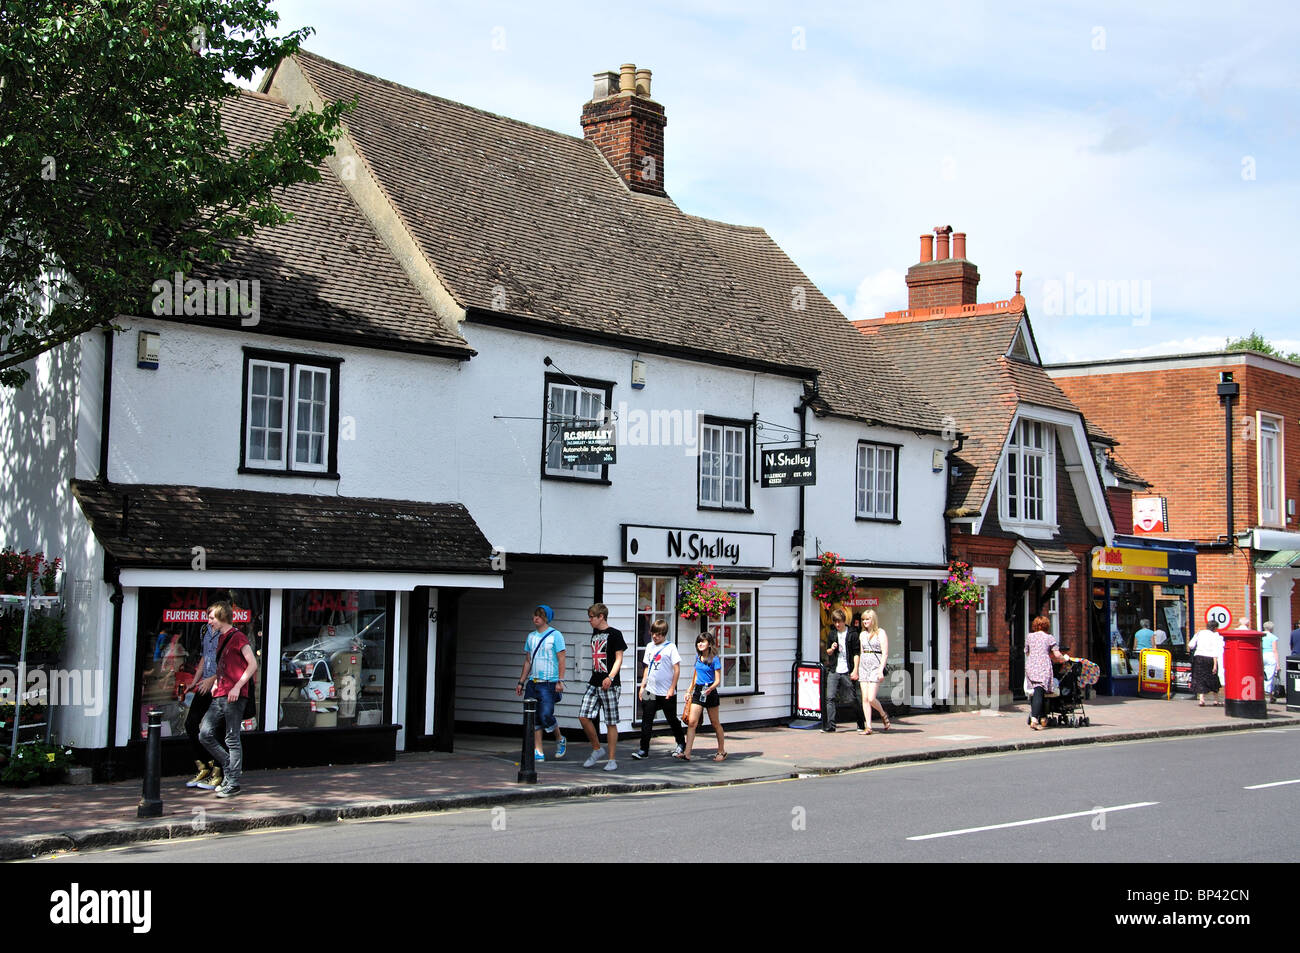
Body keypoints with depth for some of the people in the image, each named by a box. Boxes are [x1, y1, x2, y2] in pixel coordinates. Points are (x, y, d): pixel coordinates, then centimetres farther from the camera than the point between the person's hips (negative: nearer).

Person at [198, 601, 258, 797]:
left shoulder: (238, 637, -8)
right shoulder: (221, 639, 20)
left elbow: (253, 664, -14)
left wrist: (237, 686, -19)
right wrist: (216, 683, 15)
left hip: (234, 696, -9)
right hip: (220, 696, 9)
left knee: (232, 739, -4)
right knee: (205, 734, 2)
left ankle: (233, 784, 1)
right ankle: (230, 768, 15)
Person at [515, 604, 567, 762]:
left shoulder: (555, 635, -3)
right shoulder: (531, 636, 14)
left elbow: (561, 660, -6)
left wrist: (560, 681, -15)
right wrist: (521, 682, 16)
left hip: (549, 683, -6)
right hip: (533, 682, 6)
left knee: (546, 715, -13)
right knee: (534, 718, 2)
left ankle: (560, 740, 14)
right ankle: (538, 752, 6)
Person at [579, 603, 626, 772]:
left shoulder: (614, 634, -5)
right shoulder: (595, 633, 16)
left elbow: (619, 658, -10)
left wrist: (610, 677, -23)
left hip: (609, 684, -7)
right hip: (594, 682, 7)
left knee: (611, 723, -1)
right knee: (583, 716, -4)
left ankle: (611, 760, 6)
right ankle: (597, 749, 14)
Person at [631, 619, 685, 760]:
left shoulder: (670, 647, -7)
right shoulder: (650, 647, 10)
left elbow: (677, 669, -8)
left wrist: (672, 689, -12)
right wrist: (642, 686, 11)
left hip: (666, 693, -4)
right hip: (650, 690, 4)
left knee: (672, 719, 10)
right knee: (646, 720, -3)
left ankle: (681, 744, 30)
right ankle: (644, 749, -1)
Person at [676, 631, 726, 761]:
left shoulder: (714, 659, -8)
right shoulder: (698, 657, 10)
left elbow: (718, 680, -9)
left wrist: (710, 689, -27)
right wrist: (690, 691, 18)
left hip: (710, 692, -5)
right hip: (698, 691, 5)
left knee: (715, 723, 7)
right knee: (692, 722, -6)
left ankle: (722, 751, 22)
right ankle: (687, 753, -11)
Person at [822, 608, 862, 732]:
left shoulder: (852, 633, 0)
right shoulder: (832, 633, 12)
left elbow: (856, 653, -3)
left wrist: (855, 670, -10)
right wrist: (831, 649, -5)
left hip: (847, 671, -4)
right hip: (833, 671, 4)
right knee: (830, 698, -6)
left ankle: (861, 724, 15)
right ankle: (830, 725, -5)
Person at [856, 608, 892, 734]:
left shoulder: (880, 633, -2)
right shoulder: (862, 634, 16)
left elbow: (885, 653, -8)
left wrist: (881, 670, -16)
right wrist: (857, 670, 15)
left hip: (875, 666, -6)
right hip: (863, 667, 6)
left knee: (871, 699, -12)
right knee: (864, 698, -1)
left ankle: (883, 715, 16)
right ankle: (867, 727, 2)